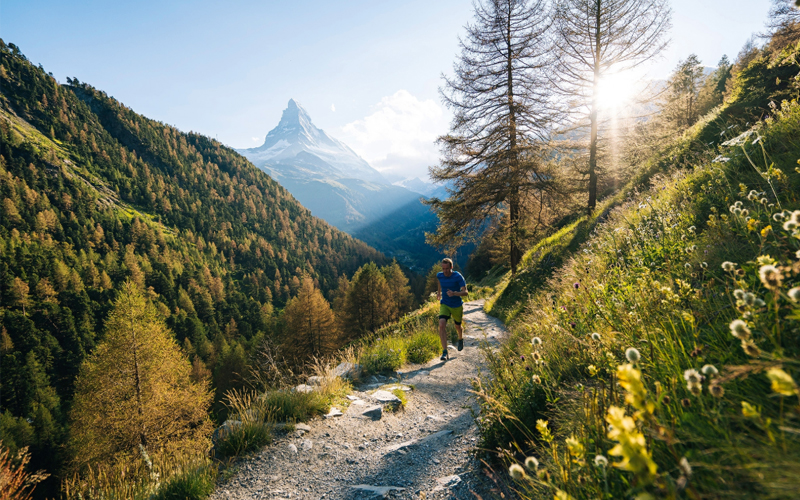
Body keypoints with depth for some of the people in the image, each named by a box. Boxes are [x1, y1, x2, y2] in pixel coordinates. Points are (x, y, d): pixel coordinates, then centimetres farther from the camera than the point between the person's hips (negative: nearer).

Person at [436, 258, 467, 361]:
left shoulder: (458, 277, -20)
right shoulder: (439, 275, -7)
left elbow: (465, 292, -24)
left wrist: (454, 293, -41)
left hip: (457, 306, -2)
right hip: (444, 305, 2)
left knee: (458, 326, 18)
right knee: (442, 325, -21)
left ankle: (461, 339, 56)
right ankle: (445, 352, -20)